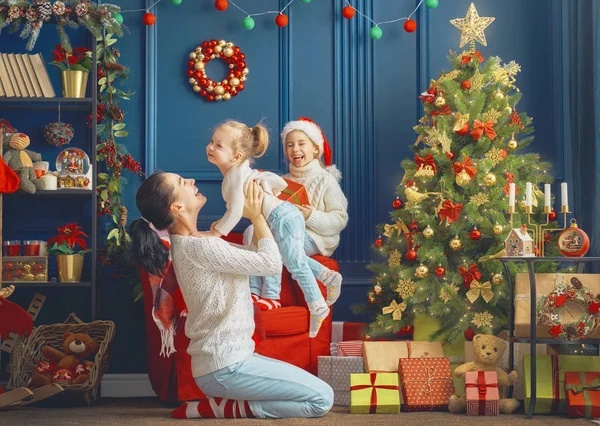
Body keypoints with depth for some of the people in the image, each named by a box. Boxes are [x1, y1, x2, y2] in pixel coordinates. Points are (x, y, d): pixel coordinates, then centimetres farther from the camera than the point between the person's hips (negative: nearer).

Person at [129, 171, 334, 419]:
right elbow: (271, 262, -15)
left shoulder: (186, 243, 11)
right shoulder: (199, 247, -20)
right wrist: (257, 216, -2)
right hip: (224, 367, -10)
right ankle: (221, 407, -6)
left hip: (226, 358, 10)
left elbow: (255, 258, 19)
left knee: (310, 387, 19)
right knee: (322, 399, -9)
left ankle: (223, 399, 8)